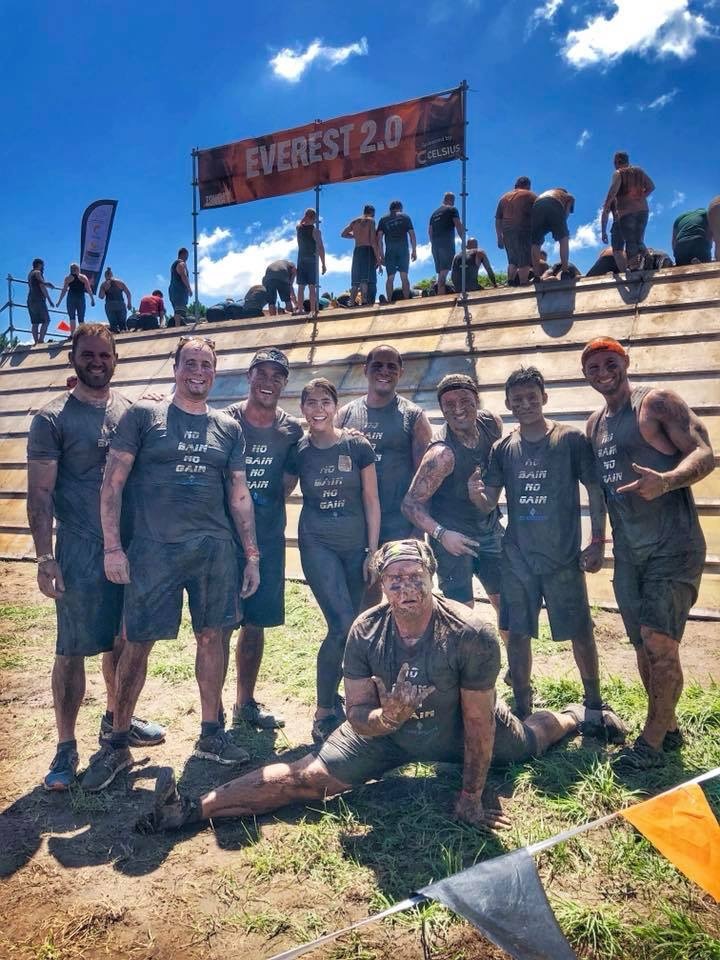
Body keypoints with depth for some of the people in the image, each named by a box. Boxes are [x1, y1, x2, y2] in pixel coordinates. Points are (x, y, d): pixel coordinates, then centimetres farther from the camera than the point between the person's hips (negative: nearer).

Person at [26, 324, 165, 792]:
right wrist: (45, 558, -14)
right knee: (72, 651, 2)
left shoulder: (132, 411, 7)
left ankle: (115, 720, 36)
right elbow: (40, 493, -8)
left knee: (122, 639, 16)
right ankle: (66, 747, 17)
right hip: (81, 551, -4)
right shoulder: (53, 418, -5)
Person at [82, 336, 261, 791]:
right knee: (138, 644, 3)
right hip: (154, 548, -3)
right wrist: (113, 547, -8)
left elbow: (240, 495, 11)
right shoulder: (143, 416, 2)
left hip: (215, 549, 3)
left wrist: (252, 555, 9)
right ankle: (117, 745, 21)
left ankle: (211, 734, 25)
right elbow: (112, 484, -1)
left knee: (212, 637, 8)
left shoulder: (229, 428, 10)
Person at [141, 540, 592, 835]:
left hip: (456, 730, 0)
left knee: (530, 740, 27)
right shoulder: (365, 633, -28)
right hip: (387, 732, 1)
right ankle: (192, 808, -12)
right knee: (306, 777, -14)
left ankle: (580, 713, 59)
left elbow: (478, 722, -26)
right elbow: (358, 718, -22)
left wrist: (471, 798, -17)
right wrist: (386, 717, -45)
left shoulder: (471, 634, -36)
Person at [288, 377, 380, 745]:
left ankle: (331, 696, 30)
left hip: (356, 545, 2)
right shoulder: (298, 452, -1)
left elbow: (371, 501, 1)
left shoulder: (357, 446, -3)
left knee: (347, 628, 7)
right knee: (343, 624, -15)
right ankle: (323, 711, 3)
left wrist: (373, 551, -1)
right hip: (317, 545, -2)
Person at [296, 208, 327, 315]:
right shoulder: (315, 230, -9)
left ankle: (300, 309, 7)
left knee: (301, 287, 8)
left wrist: (305, 216, 19)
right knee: (312, 286, -5)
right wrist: (323, 264, -6)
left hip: (301, 260, 4)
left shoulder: (298, 228, 5)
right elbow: (321, 248, -11)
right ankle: (313, 310, -9)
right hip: (312, 260, -4)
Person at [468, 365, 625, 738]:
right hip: (517, 559, 3)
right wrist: (475, 494, -20)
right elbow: (489, 503, 3)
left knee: (580, 632, 8)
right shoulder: (502, 449, 3)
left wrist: (598, 543, -6)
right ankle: (522, 708, 27)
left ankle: (595, 704, 30)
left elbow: (595, 491, -2)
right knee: (517, 633, 10)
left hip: (564, 557, -2)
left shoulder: (572, 439, -4)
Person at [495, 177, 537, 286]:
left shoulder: (504, 197, 19)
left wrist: (499, 237, 18)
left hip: (507, 232, 5)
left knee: (513, 261, 16)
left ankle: (510, 283, 11)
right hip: (523, 232, -5)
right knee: (525, 262, -5)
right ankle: (523, 284, -9)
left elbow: (498, 219, 17)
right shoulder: (531, 196, 6)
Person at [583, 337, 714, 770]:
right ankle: (668, 727, 28)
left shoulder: (657, 402, -6)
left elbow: (705, 454, -15)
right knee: (643, 644, 12)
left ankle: (652, 740, 6)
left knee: (660, 641, -9)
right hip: (628, 549, 7)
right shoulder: (595, 424, 14)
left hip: (673, 545, -7)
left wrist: (666, 481, -33)